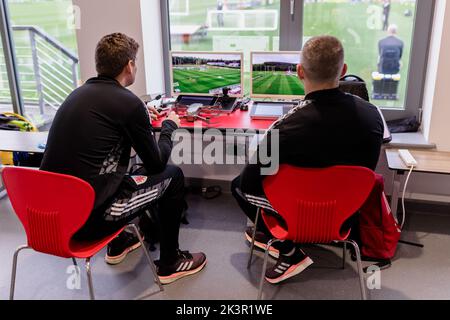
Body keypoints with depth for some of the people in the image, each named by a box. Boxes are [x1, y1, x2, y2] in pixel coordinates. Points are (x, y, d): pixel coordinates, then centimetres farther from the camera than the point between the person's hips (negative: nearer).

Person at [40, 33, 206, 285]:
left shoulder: (79, 93, 10)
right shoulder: (128, 102, -12)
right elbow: (156, 163, -2)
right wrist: (169, 126, 15)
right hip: (90, 216, -8)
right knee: (173, 176, 8)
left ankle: (118, 244, 41)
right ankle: (170, 263, 19)